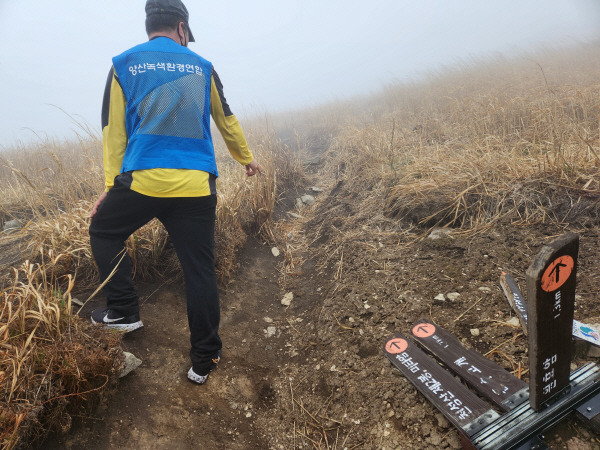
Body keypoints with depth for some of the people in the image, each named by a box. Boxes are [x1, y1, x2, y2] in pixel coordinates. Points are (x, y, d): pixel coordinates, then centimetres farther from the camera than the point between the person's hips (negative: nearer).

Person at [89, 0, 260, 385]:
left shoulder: (124, 65, 11)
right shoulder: (202, 67, 14)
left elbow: (114, 131, 6)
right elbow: (228, 122, 23)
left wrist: (111, 187, 9)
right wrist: (247, 158, 37)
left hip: (141, 181, -1)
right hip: (197, 187, 2)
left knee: (103, 232, 26)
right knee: (200, 272, 7)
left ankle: (124, 310, 21)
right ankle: (204, 360, 17)